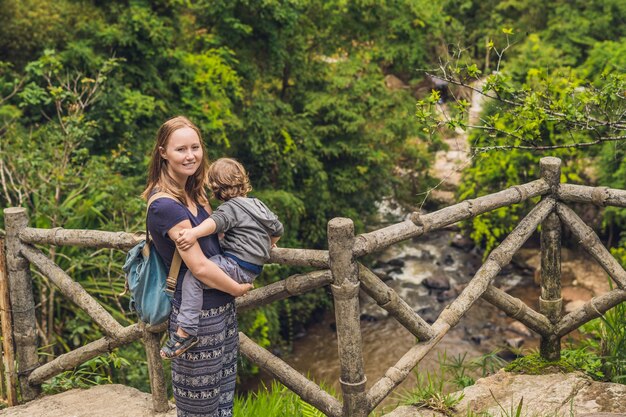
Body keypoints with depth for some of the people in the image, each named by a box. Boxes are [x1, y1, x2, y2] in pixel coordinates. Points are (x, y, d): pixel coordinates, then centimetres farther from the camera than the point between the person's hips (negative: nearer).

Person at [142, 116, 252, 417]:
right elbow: (200, 267, -23)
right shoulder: (166, 206, -21)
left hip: (222, 310, 9)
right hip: (198, 316, -8)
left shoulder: (194, 195, 7)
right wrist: (237, 289, -7)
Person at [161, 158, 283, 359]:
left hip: (237, 266, -10)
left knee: (193, 278, -23)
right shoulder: (258, 204, 18)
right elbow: (278, 228, 28)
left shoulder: (231, 207, -8)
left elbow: (216, 221, -31)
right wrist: (268, 244, 48)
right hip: (253, 268, 10)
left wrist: (195, 232, -48)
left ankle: (186, 331, -31)